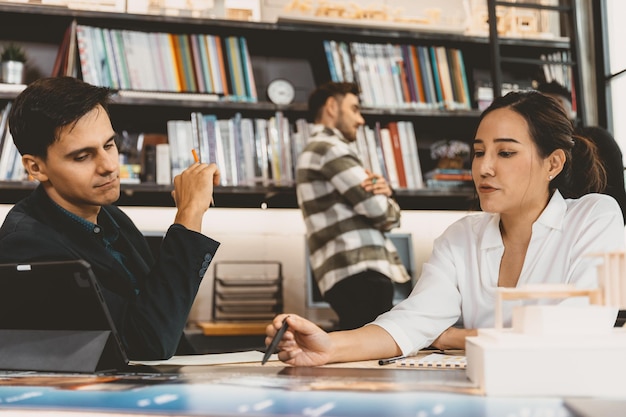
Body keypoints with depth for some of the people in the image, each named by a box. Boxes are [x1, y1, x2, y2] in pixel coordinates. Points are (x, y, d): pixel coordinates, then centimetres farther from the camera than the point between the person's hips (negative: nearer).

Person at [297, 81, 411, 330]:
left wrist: (382, 190, -1)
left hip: (342, 277, 10)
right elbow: (383, 214, -11)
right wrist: (388, 204, 12)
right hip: (361, 273, -10)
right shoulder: (330, 148, -4)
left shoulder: (315, 150, 27)